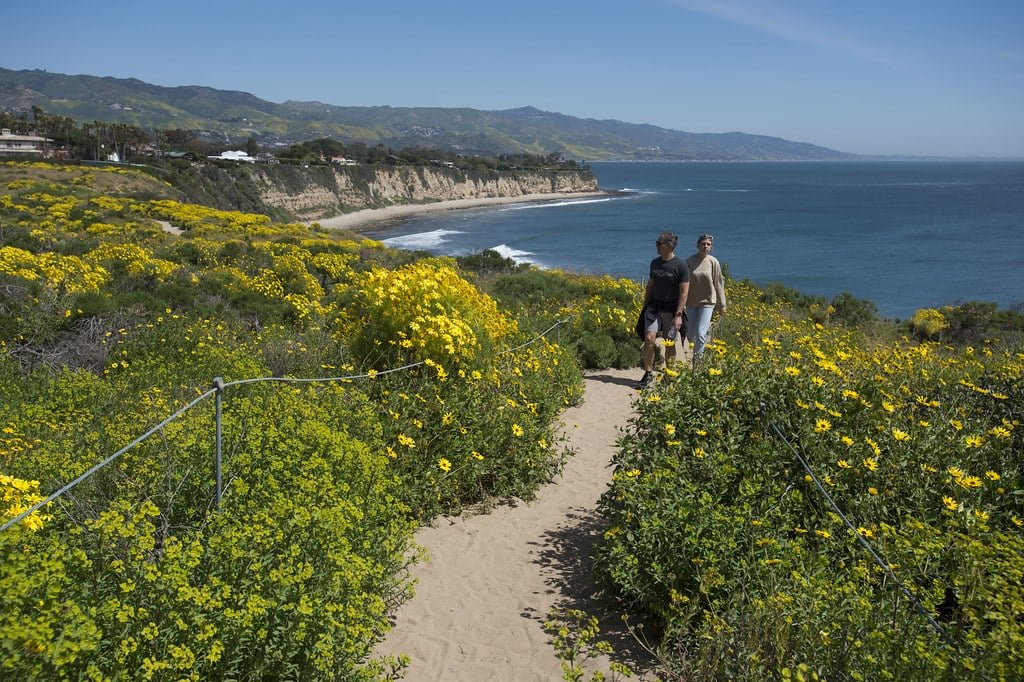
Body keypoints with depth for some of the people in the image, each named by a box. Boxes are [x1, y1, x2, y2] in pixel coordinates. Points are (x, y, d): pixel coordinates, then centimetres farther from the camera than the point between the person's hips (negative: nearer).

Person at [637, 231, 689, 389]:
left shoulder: (680, 265, -10)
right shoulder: (655, 263, 7)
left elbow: (684, 292, -11)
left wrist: (678, 315, -16)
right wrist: (645, 306, 17)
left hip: (671, 310, -4)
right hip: (654, 307, 4)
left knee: (670, 344, 4)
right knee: (649, 339, -11)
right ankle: (648, 374, -1)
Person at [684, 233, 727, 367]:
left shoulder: (713, 262, -4)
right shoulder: (689, 261, -5)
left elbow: (718, 284, 1)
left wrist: (722, 305, 4)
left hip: (707, 301, -2)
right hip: (691, 302, 2)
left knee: (700, 333, -10)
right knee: (690, 335, 6)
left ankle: (697, 361, 3)